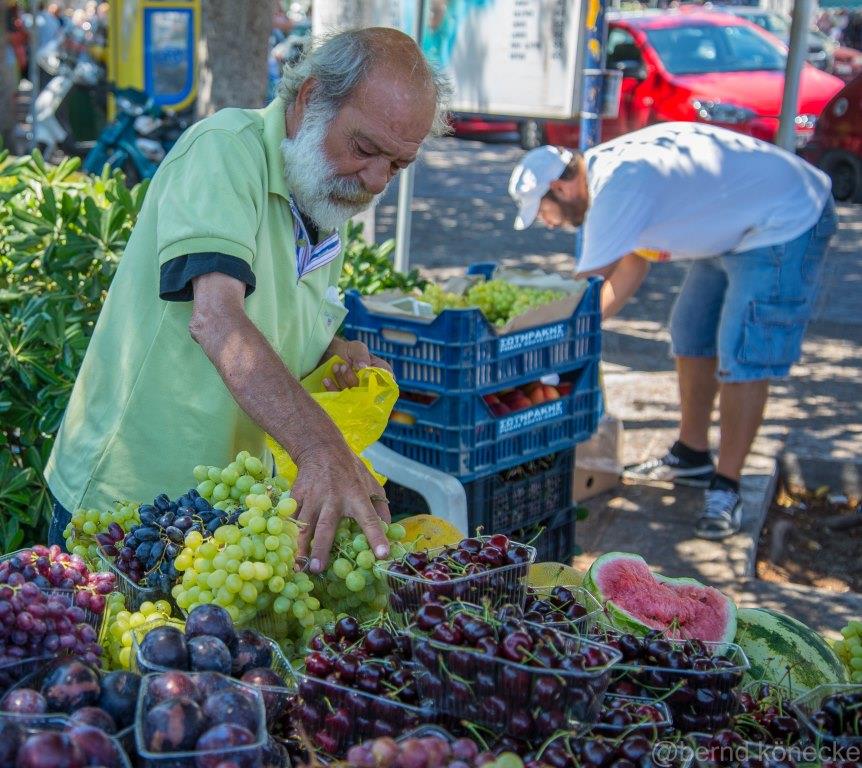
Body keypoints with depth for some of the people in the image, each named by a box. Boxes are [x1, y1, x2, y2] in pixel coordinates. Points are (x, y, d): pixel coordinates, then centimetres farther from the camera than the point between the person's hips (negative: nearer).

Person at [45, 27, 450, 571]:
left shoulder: (330, 201, 7)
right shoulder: (227, 148, -18)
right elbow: (215, 319, -34)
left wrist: (338, 353, -3)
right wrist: (321, 449, -45)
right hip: (123, 500, -7)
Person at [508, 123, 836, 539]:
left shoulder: (615, 187, -29)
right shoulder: (607, 169, 2)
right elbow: (634, 264, 11)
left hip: (784, 222, -11)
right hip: (735, 227, 11)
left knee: (742, 357, -13)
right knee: (691, 336, 16)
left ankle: (725, 489, -5)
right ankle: (691, 458, 27)